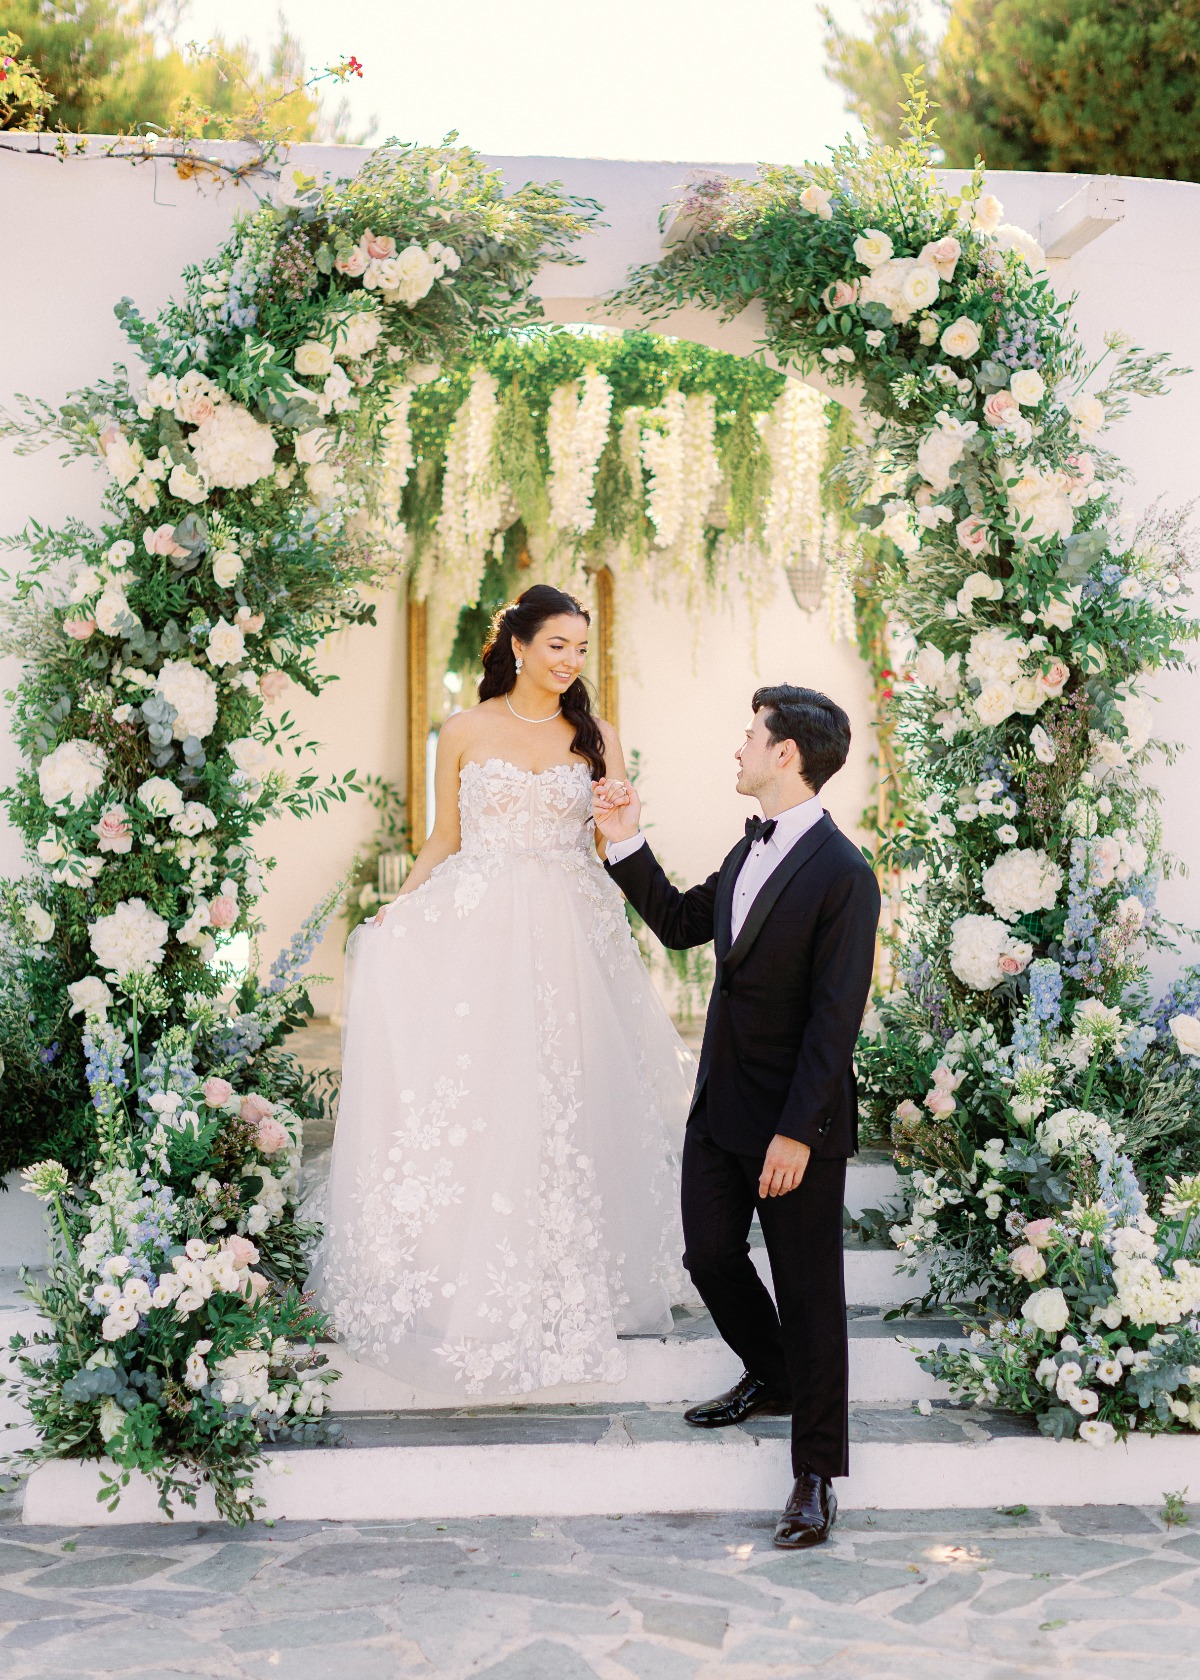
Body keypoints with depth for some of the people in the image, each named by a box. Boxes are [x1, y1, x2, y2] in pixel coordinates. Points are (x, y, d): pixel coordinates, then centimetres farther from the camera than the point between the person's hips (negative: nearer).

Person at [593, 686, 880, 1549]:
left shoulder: (843, 874, -20)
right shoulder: (752, 848, 7)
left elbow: (836, 1018, -21)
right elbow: (680, 922, 20)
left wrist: (798, 1132, -21)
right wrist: (626, 842, 10)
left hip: (797, 1122, -8)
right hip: (722, 1106, 8)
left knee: (807, 1291, 4)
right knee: (710, 1254, 17)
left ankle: (816, 1474, 16)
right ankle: (772, 1379, 43)